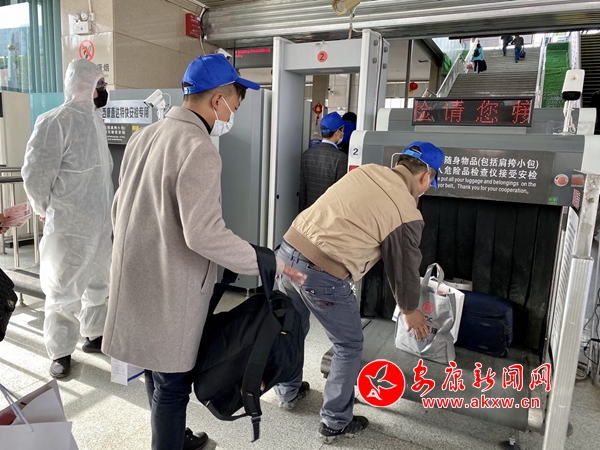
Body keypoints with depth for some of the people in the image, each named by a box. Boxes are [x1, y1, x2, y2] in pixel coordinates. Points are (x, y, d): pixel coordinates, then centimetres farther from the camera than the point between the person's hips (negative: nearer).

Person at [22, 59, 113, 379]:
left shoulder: (95, 118, 10)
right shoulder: (55, 122, -16)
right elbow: (35, 173, -15)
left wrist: (107, 207, 14)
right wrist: (45, 210, -2)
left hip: (100, 221, 7)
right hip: (69, 225, -7)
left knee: (97, 283, 19)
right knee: (65, 291, 4)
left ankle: (94, 334, 36)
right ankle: (60, 353, 20)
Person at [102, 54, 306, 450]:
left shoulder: (144, 137, 8)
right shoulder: (198, 149, -20)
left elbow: (120, 206, 15)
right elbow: (204, 234, -27)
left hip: (138, 278, 9)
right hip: (171, 288, -9)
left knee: (158, 369, 24)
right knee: (172, 380, 8)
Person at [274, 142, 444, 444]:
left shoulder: (366, 170, 10)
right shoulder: (407, 215, -6)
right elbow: (404, 268, 5)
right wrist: (410, 311, 24)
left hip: (288, 250, 7)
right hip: (321, 274, -7)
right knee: (349, 346, 16)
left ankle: (288, 392, 51)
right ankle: (335, 423, 30)